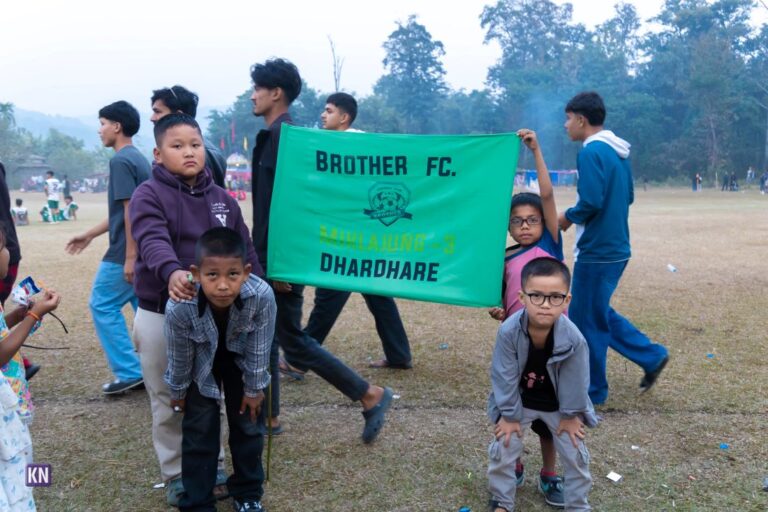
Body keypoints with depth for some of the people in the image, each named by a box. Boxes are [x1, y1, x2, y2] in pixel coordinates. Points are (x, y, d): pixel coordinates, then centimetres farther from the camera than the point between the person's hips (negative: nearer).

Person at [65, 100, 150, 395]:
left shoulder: (120, 160, -14)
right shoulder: (138, 158, 16)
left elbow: (130, 210, -21)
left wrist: (130, 257, -22)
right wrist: (89, 235, 28)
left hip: (125, 253, -9)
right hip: (144, 251, 9)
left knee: (102, 305, 2)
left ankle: (130, 373, 3)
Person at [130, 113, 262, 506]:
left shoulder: (222, 199, 6)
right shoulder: (149, 195, -9)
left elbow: (245, 254, 9)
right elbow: (153, 241, -29)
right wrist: (172, 272, -48)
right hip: (160, 316, -3)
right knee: (169, 402, 10)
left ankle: (212, 467, 34)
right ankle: (176, 474, 27)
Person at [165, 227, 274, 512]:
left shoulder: (262, 296, -40)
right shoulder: (179, 307, -39)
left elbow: (259, 350, -21)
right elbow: (179, 357, -17)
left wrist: (254, 388, -7)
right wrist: (178, 392, -1)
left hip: (241, 359, 1)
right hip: (201, 364, -1)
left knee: (249, 425, 12)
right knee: (199, 432, 3)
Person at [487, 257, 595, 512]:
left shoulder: (573, 339, -31)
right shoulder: (508, 331, -32)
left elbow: (576, 381, -14)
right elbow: (504, 377, -19)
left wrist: (571, 415, -4)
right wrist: (510, 415, -12)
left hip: (559, 403, 0)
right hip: (518, 400, 0)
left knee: (576, 454, 7)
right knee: (503, 450, 3)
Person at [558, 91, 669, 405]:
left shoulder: (591, 152, -16)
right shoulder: (618, 152, 12)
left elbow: (591, 202, -25)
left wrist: (567, 217, -6)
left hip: (596, 252, -9)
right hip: (616, 247, 9)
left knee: (586, 320, 4)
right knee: (598, 314, 22)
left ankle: (590, 391, 17)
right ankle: (651, 356, 21)